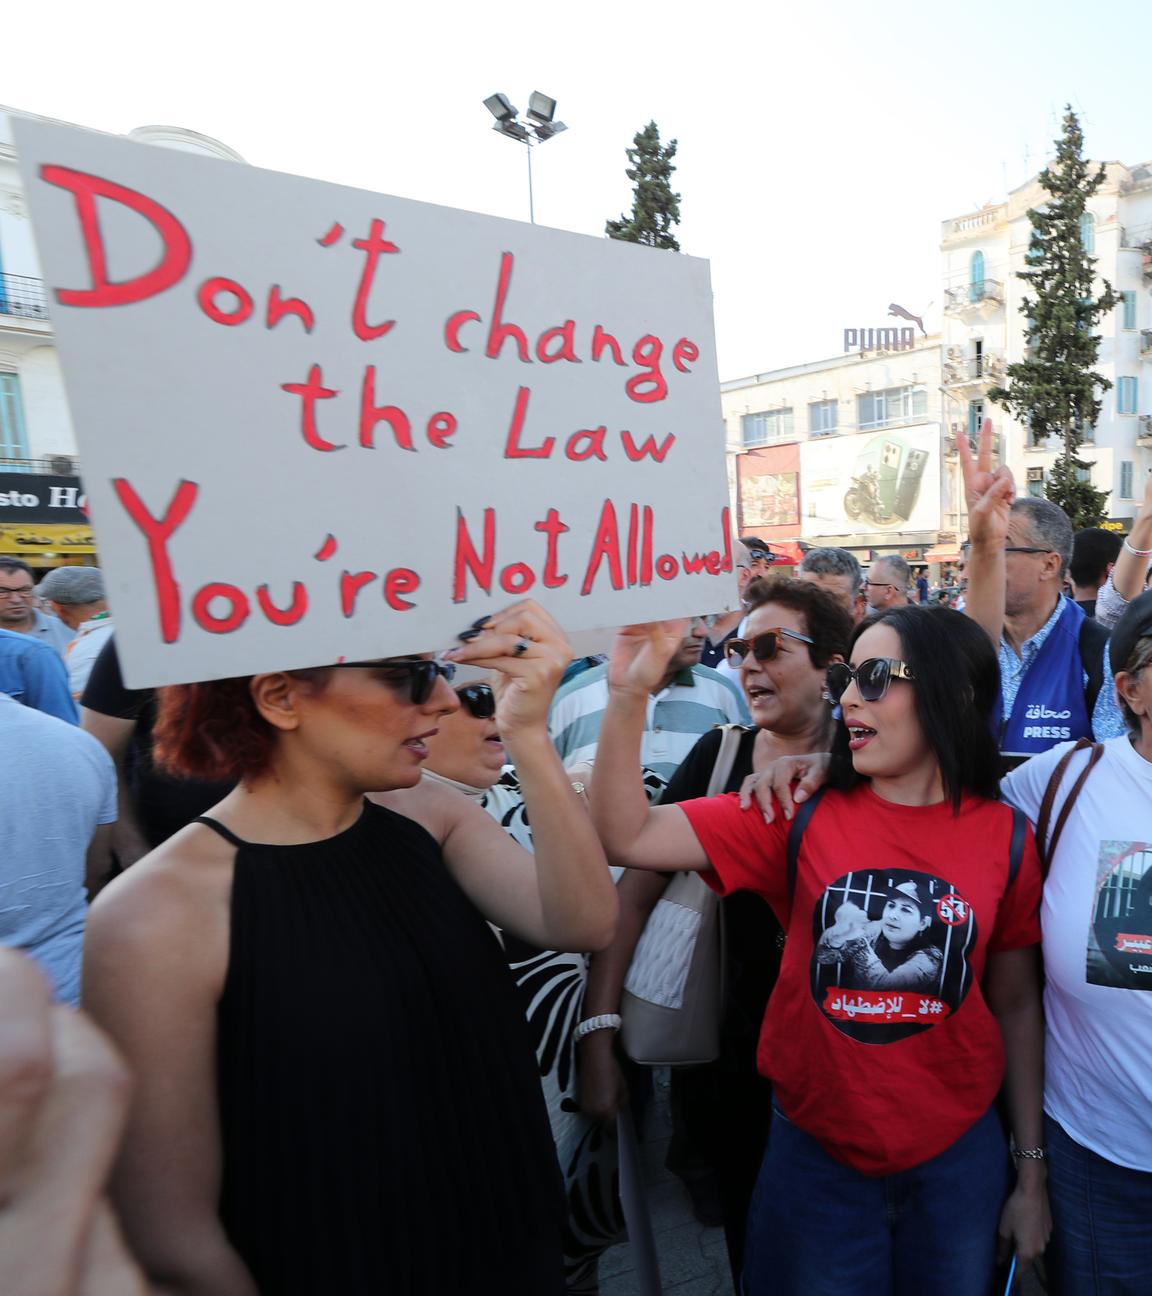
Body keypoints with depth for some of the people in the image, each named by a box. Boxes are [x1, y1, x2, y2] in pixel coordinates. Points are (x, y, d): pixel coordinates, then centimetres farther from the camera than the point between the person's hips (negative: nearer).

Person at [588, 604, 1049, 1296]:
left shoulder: (1005, 836, -8)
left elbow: (1016, 1007, 2)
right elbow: (628, 837, -18)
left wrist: (1031, 1171, 8)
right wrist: (629, 695, -30)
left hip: (959, 1159, 1)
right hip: (816, 1152, -1)